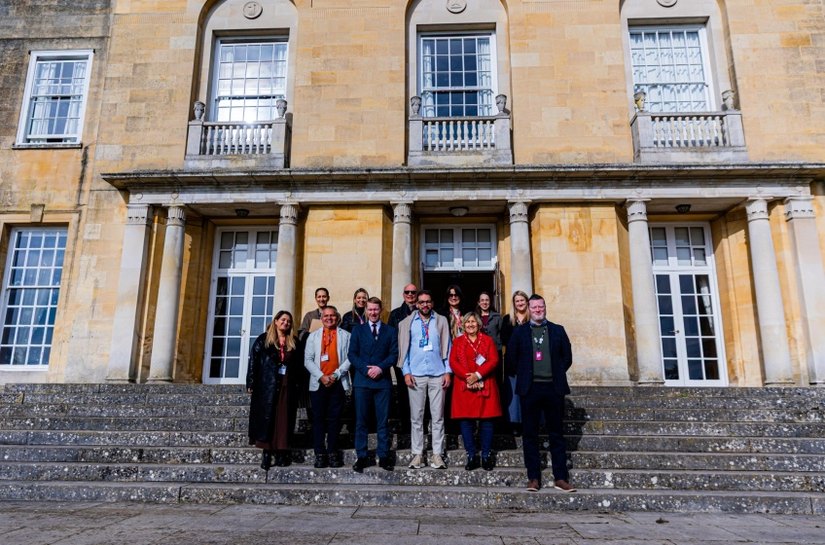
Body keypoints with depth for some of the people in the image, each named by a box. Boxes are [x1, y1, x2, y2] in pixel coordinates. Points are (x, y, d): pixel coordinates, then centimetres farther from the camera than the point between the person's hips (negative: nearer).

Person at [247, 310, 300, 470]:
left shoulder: (293, 343, 12)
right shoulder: (263, 339, 3)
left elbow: (298, 365, 12)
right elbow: (253, 361, -1)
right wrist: (251, 384, -7)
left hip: (286, 387, 3)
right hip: (266, 386, -2)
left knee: (283, 419, 2)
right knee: (266, 417, -2)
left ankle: (281, 453, 7)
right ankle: (266, 453, 3)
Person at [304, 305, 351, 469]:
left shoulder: (345, 335, 7)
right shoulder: (313, 336, 11)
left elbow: (349, 358, -1)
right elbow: (308, 360, 4)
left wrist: (336, 375, -11)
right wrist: (321, 376, -9)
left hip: (338, 383, -1)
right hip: (318, 383, 1)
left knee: (334, 419, 2)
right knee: (318, 419, 2)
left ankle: (333, 453, 8)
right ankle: (320, 454, 7)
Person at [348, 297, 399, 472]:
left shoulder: (390, 331, 11)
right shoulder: (358, 330, 12)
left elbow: (394, 354, 3)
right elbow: (352, 354, 4)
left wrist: (380, 367, -12)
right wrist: (366, 369, -10)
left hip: (383, 380, 0)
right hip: (362, 380, 0)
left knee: (383, 421, 2)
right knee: (361, 420, 2)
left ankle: (383, 456, 9)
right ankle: (361, 457, 9)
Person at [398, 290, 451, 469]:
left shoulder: (441, 321, 7)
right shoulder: (408, 322, 7)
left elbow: (447, 347, 6)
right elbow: (404, 348, 6)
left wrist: (448, 371, 0)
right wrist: (406, 372, -3)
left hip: (438, 374, 0)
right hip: (416, 375, 0)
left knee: (438, 416, 3)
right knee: (416, 416, 4)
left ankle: (437, 454, 10)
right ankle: (417, 453, 12)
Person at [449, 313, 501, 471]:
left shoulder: (488, 340, 9)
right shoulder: (457, 342, 11)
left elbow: (494, 361, -3)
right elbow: (453, 362, 0)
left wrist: (478, 375, -14)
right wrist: (467, 376, -15)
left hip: (485, 387, -1)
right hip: (464, 387, 1)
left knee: (486, 421, 1)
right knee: (466, 421, 1)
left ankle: (486, 456, 12)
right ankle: (472, 456, 11)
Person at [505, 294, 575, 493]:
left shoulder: (558, 330, 10)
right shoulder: (519, 332, 7)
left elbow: (567, 357, 12)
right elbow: (511, 359, 8)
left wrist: (556, 374, 8)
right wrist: (523, 375, 6)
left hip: (554, 387, 1)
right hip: (530, 388, -1)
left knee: (557, 434, 5)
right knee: (530, 434, 3)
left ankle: (560, 478, 11)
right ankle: (533, 478, 10)